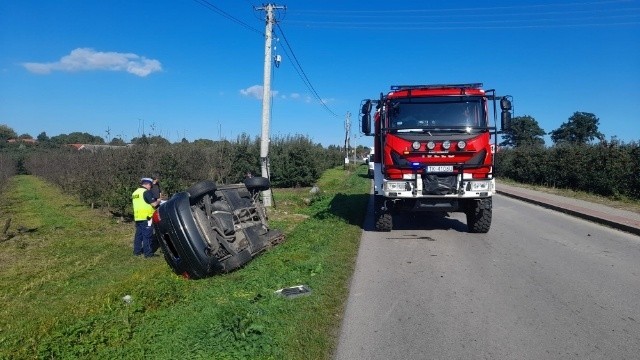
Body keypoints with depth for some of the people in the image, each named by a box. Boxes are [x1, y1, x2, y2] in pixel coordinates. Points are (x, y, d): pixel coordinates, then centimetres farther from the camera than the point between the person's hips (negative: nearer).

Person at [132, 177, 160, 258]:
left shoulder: (135, 193, 18)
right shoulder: (147, 192, -11)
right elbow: (154, 204, -16)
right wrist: (158, 200, 4)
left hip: (137, 217, 9)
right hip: (146, 217, -9)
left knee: (138, 234, 15)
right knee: (147, 236, -6)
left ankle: (137, 251, 20)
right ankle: (148, 253, -4)